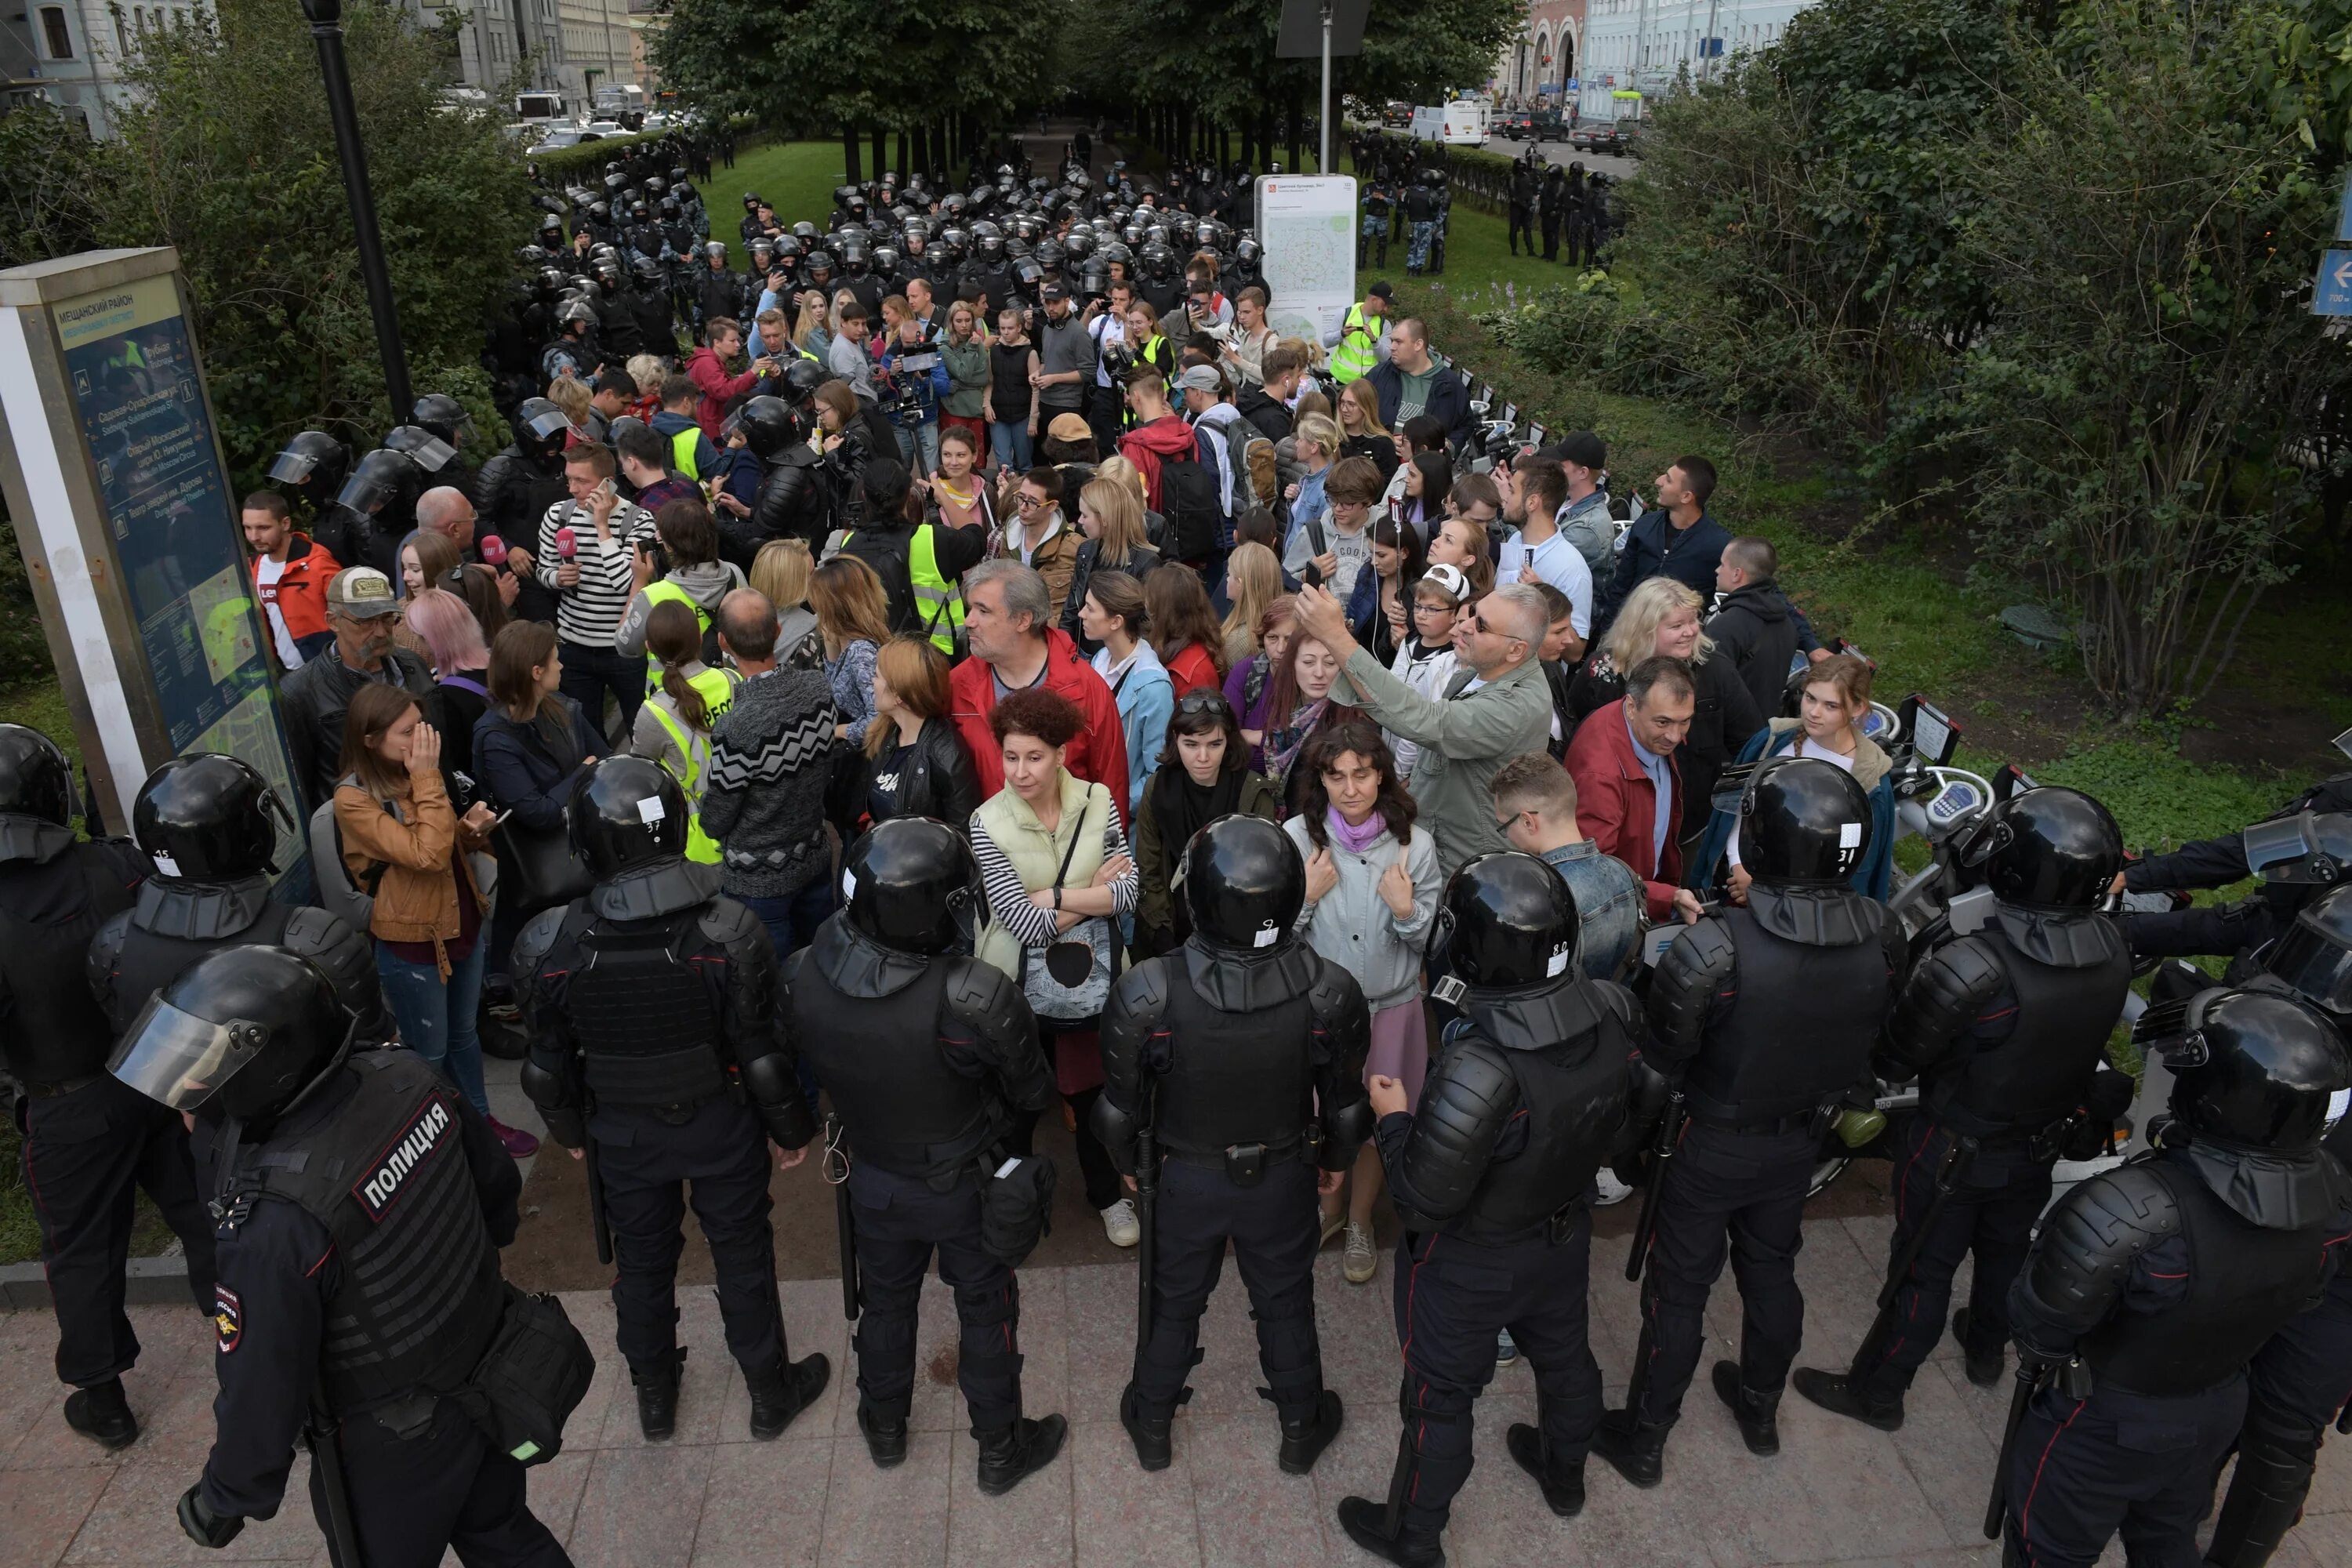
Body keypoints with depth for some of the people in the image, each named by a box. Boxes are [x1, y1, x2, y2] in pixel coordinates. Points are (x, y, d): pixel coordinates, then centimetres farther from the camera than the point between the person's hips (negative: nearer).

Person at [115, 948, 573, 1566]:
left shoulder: (275, 1224, -36)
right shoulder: (406, 1076, -18)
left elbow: (262, 1389, -23)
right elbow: (497, 1185, 0)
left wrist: (223, 1499, -4)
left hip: (396, 1445, -5)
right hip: (491, 1372, 5)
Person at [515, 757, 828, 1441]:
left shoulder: (550, 947, -21)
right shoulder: (727, 933, -26)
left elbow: (550, 1063, -7)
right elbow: (762, 1050, -17)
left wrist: (571, 1129, 13)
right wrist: (791, 1128, 0)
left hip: (622, 1132, 2)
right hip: (720, 1126, -1)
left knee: (641, 1258, 24)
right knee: (742, 1256, 18)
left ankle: (654, 1394, 45)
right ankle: (771, 1392, 37)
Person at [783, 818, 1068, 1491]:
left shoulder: (804, 976, -25)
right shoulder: (974, 1000, -39)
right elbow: (1033, 1093, -21)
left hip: (872, 1177, 4)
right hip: (965, 1184, -4)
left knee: (885, 1300, 29)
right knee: (986, 1308, 21)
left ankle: (884, 1425, 53)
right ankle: (1000, 1447, 43)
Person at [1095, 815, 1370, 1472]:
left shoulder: (1147, 995, -33)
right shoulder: (1329, 993, -28)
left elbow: (1120, 1105, -16)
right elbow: (1345, 1100, -11)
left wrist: (1129, 1164, 6)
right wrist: (1336, 1160, 11)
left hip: (1184, 1178, 0)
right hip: (1284, 1178, 1)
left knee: (1174, 1301, 25)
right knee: (1285, 1302, 26)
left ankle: (1153, 1425, 50)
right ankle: (1301, 1428, 50)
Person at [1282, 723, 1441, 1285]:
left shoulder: (1414, 844, -13)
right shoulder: (1296, 837, -14)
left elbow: (1428, 940, -3)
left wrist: (1406, 909, -23)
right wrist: (1307, 895, -22)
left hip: (1391, 1005, 0)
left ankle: (1360, 1222, 42)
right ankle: (1329, 1206, 46)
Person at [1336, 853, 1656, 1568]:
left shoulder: (1481, 1069, -43)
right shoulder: (1612, 1014, -21)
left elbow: (1424, 1198, -31)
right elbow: (1638, 1105, 0)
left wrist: (1394, 1118, -16)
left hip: (1471, 1266, -6)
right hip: (1566, 1236, 6)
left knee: (1441, 1397, 18)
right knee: (1564, 1356, 31)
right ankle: (1564, 1476, 60)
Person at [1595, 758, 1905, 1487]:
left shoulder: (1713, 950, -36)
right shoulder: (1882, 936, -19)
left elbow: (1663, 1058, -23)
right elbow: (1868, 1040, -3)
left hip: (1713, 1147, -4)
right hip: (1802, 1139, 5)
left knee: (1679, 1289, 14)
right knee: (1771, 1269, 27)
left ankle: (1643, 1439, 33)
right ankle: (1761, 1407, 50)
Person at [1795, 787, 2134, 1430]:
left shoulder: (1971, 967, -40)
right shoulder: (2113, 948, -20)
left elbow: (1895, 1056, -25)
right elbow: (2085, 1036, 0)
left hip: (1955, 1151, -5)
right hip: (2042, 1145, 5)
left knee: (1924, 1270, 14)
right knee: (2006, 1250, 30)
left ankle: (1876, 1391, 34)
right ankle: (1987, 1349, 56)